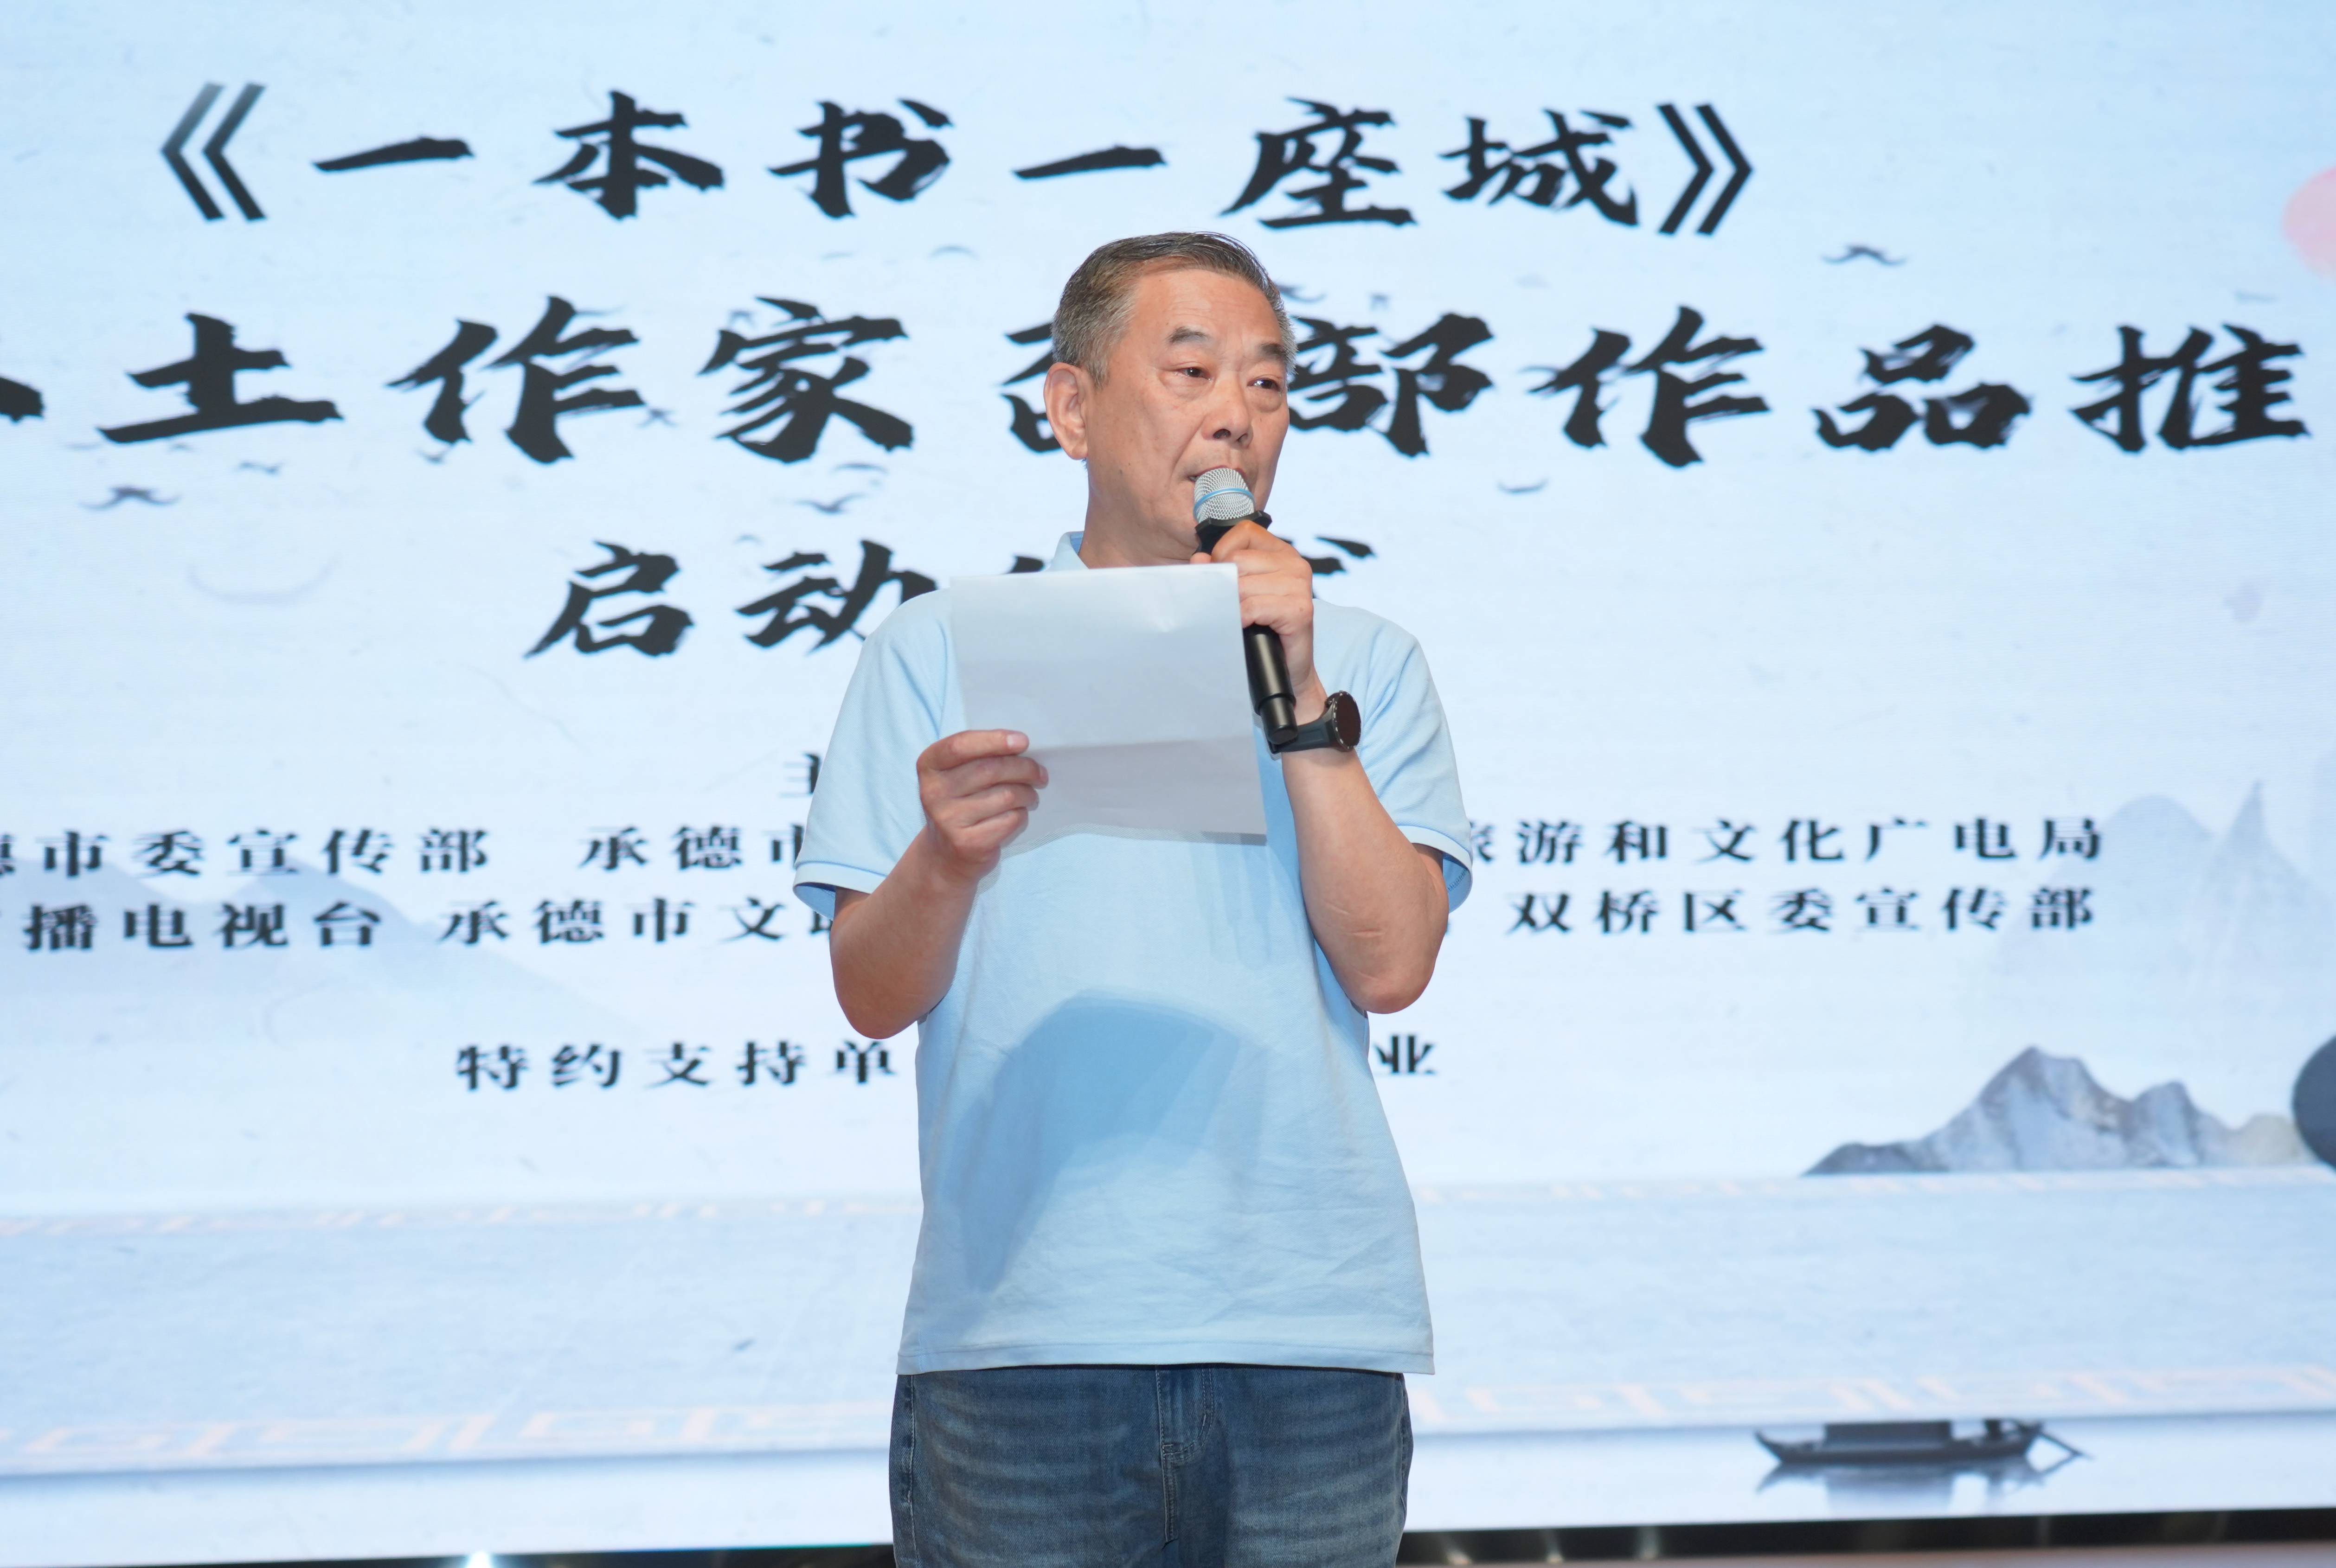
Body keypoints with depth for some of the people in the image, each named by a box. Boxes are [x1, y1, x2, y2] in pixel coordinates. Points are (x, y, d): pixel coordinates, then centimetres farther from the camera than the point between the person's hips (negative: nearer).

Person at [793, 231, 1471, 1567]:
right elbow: (873, 999, 0)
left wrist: (1299, 696, -7)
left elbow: (1390, 966, -3)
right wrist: (947, 856, -19)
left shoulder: (1365, 664, 11)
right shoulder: (940, 646, 7)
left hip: (1312, 1325, 1)